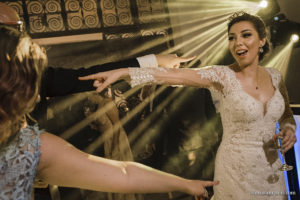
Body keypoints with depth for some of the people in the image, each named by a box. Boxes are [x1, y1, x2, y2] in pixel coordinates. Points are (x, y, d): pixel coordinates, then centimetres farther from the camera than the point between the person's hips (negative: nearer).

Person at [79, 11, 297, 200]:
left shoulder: (275, 76, 0)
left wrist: (289, 130, -8)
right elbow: (172, 75, -26)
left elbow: (287, 115, 15)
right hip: (237, 171, -4)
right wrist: (122, 72, -36)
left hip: (272, 169, 5)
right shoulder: (223, 76, -14)